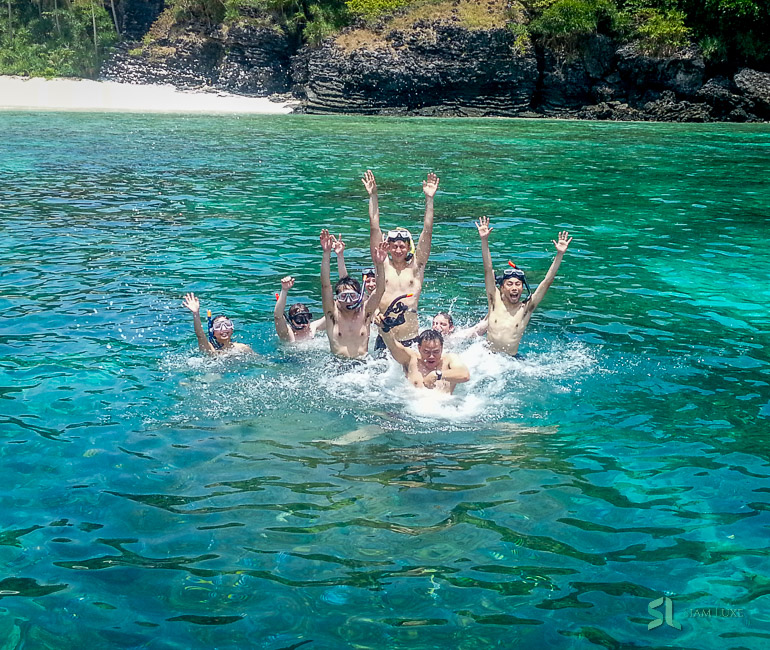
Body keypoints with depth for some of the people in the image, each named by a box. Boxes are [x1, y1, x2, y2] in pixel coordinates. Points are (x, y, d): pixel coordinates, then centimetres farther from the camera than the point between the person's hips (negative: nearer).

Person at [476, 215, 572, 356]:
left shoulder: (526, 308, -1)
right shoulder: (496, 302, 0)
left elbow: (547, 282, -6)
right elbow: (488, 270, -7)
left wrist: (559, 254, -14)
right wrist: (484, 240, -14)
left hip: (512, 360, 1)